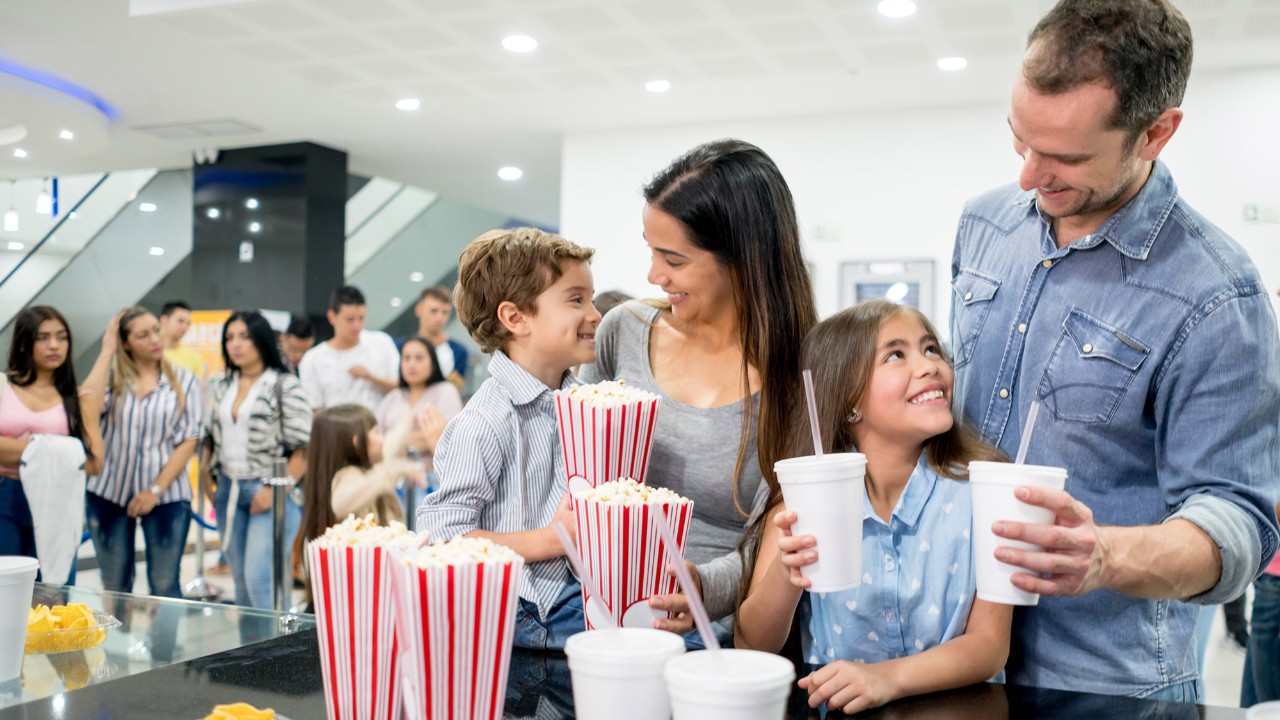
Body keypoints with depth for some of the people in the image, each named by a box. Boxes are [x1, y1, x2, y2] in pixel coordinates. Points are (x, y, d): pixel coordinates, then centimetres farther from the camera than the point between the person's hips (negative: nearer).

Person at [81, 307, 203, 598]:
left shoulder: (184, 380, 1)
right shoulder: (111, 375, 3)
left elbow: (188, 440, -3)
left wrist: (156, 489, -10)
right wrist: (106, 352, -12)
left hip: (166, 495, -1)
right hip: (108, 493, 1)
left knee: (164, 588, -1)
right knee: (114, 588, 10)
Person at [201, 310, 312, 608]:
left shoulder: (285, 386, -6)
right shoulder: (221, 386, 12)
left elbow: (304, 447, -9)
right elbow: (211, 436, 21)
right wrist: (205, 472, 7)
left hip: (270, 493, -6)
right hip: (229, 491, 6)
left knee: (260, 580, -15)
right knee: (241, 581, 11)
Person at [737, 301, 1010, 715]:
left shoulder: (979, 485, -7)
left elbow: (990, 645, -8)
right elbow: (751, 649, -6)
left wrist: (887, 677, -26)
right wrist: (785, 575, -26)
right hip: (832, 709, -1)